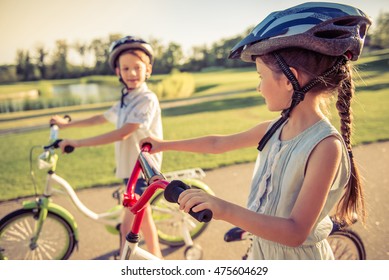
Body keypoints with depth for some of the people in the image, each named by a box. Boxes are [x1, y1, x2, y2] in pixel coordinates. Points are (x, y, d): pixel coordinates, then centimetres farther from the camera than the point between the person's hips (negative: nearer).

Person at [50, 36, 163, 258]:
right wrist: (66, 124, 31)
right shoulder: (125, 101, 10)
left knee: (128, 228, -3)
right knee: (143, 220, 19)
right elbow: (100, 119, 23)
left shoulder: (147, 99, -18)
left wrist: (78, 143, -24)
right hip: (131, 167, 9)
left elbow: (121, 133, -26)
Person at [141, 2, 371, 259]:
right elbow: (218, 144, 5)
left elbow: (296, 232, -30)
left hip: (297, 257, -6)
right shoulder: (274, 129, -6)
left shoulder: (325, 145, -28)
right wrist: (164, 145, 10)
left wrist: (225, 210, -42)